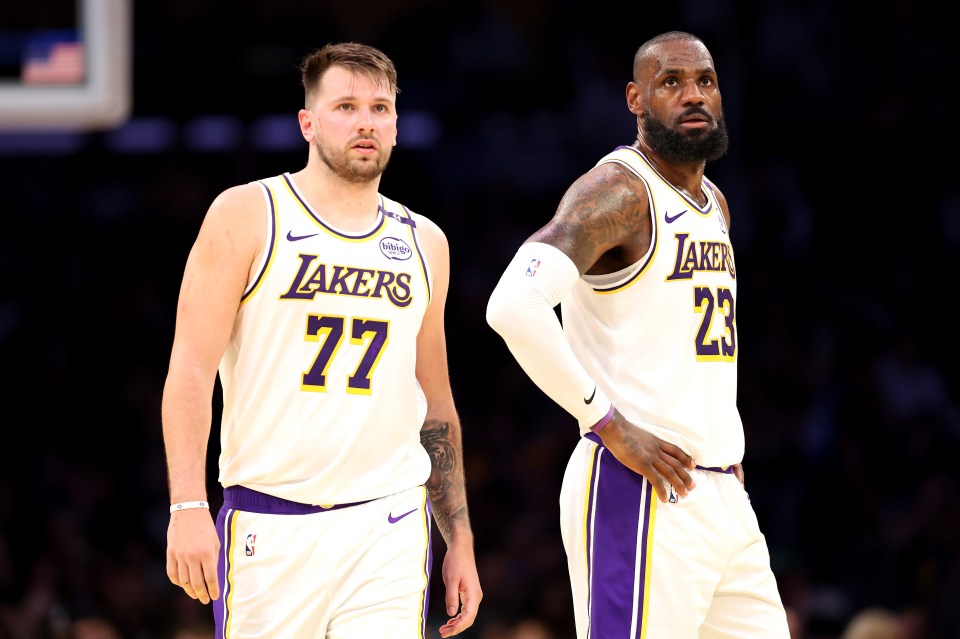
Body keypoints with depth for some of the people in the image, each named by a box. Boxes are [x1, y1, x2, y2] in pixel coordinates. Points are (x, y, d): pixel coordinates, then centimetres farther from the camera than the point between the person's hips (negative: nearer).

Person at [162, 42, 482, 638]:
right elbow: (191, 369, -6)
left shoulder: (424, 243, 14)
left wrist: (460, 540, 17)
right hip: (269, 525, -3)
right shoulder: (247, 216, 1)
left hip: (388, 527, 3)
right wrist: (188, 507, -16)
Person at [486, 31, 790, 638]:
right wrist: (611, 426, -21)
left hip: (724, 497, 9)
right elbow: (514, 306, -26)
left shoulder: (714, 206, 18)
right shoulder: (617, 192, -10)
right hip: (642, 495, -9)